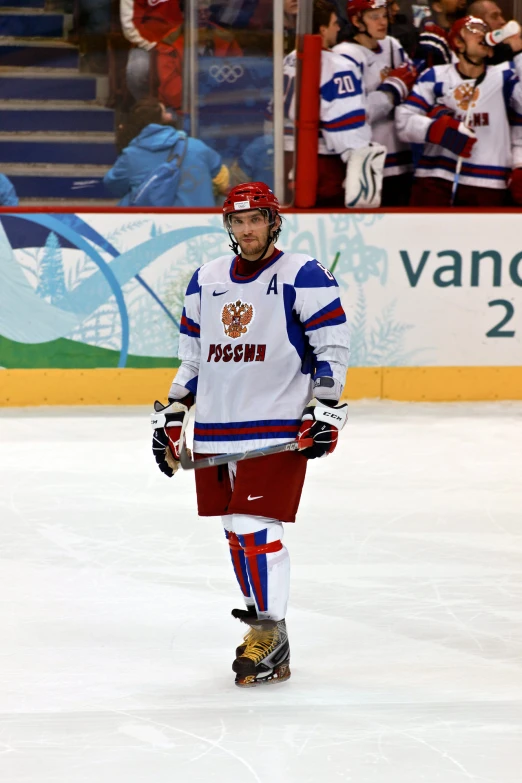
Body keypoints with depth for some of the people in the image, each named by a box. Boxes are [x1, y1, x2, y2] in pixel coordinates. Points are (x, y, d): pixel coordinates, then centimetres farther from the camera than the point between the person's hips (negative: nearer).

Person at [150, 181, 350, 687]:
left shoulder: (302, 276, -5)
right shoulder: (206, 280, 13)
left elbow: (333, 347, -5)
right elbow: (191, 357, 21)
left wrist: (325, 409, -13)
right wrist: (171, 416, 16)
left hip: (279, 428, -6)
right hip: (215, 432, 6)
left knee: (255, 526, -13)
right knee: (235, 530, 8)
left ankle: (270, 635, -8)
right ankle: (260, 623, 18)